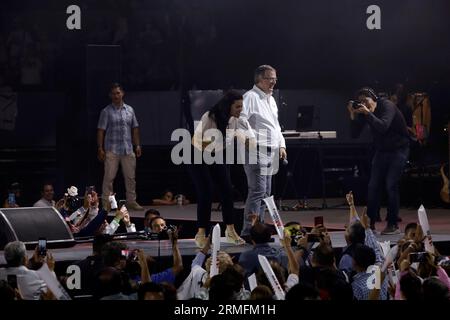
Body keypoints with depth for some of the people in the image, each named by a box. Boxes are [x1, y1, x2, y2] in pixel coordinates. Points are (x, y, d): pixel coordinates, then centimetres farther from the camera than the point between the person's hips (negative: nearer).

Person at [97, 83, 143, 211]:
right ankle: (106, 203, -1)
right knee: (109, 177, -4)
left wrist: (137, 145, 10)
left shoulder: (129, 110, 11)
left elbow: (135, 129, 16)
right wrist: (100, 148, -10)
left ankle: (131, 201, 16)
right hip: (112, 150, -4)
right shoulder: (106, 112, -1)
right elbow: (101, 131, -3)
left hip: (128, 150, 4)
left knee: (130, 177, 7)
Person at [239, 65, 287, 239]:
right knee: (257, 191, -15)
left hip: (269, 152, 10)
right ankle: (249, 231, -15)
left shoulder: (271, 100, 21)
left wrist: (281, 145, 18)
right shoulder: (250, 97, -9)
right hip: (256, 151, -10)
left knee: (265, 192, 12)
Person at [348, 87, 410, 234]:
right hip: (381, 150, 6)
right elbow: (355, 134, -7)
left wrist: (368, 113, -36)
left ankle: (393, 225, -9)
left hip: (398, 149, -6)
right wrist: (353, 116, -19)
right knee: (373, 186, -2)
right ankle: (370, 223, 3)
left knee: (391, 185, -15)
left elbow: (383, 127, -35)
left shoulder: (387, 106, -19)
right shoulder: (363, 112, -3)